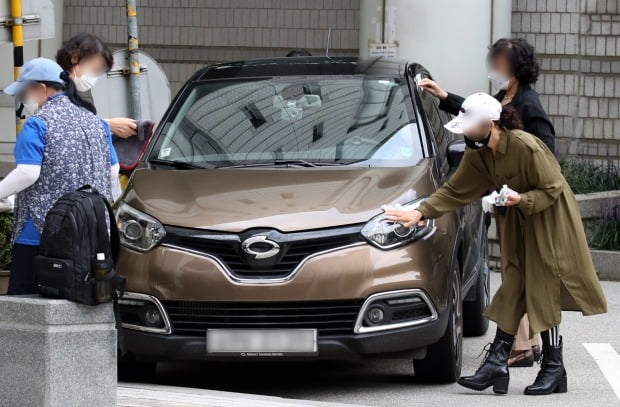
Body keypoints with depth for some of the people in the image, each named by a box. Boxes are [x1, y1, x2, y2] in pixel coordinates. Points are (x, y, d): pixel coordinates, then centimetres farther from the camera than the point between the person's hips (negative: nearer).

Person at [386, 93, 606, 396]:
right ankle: (496, 364, 0)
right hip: (519, 222, 7)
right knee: (513, 290, 3)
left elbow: (552, 189, -20)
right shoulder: (478, 154, -5)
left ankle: (554, 368, 1)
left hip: (550, 219, -7)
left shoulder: (527, 147, -28)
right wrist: (421, 213, -7)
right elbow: (455, 190, 1)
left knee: (544, 293, -7)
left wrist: (522, 199, -35)